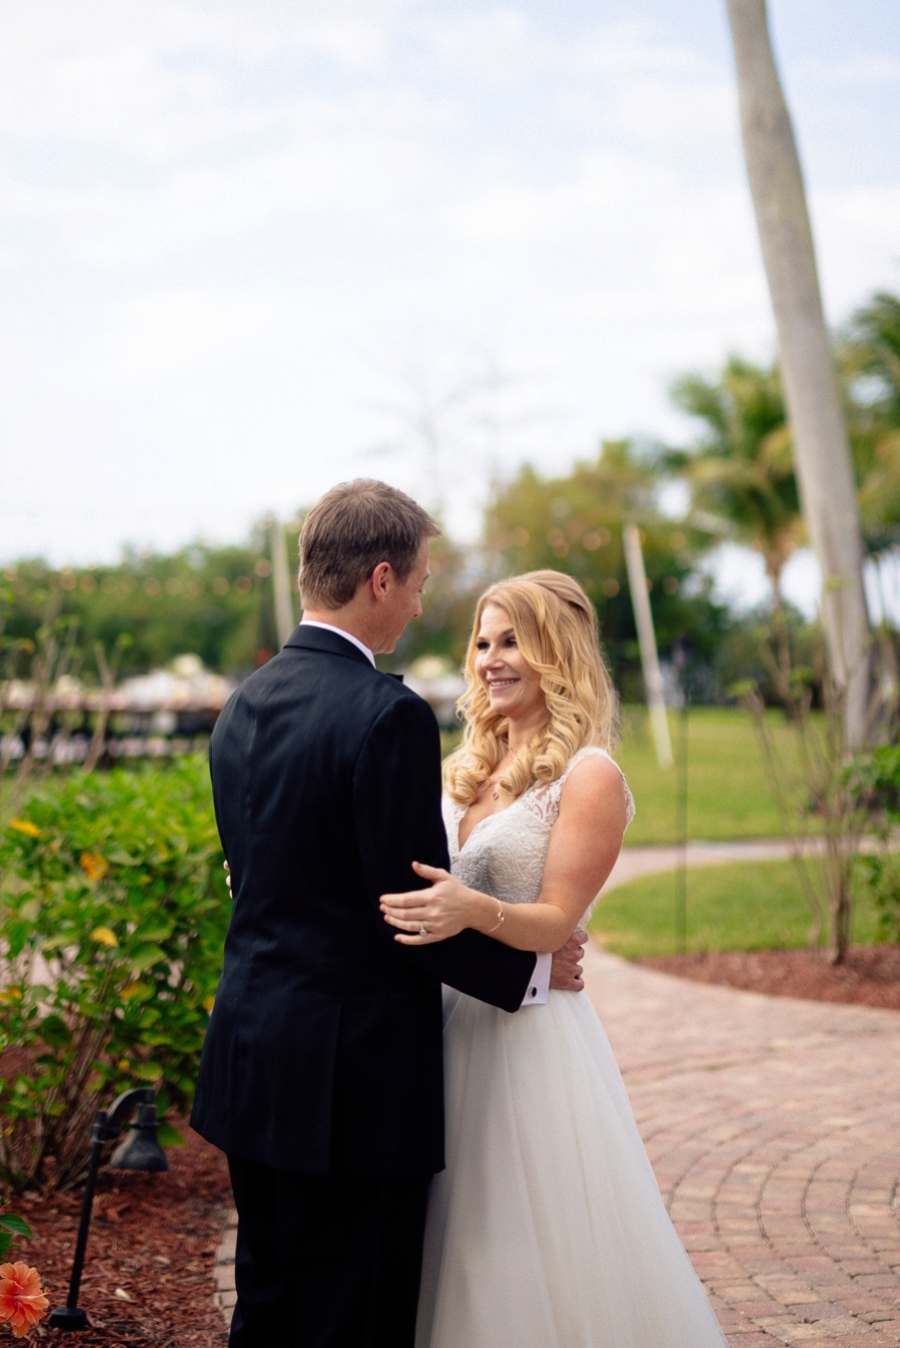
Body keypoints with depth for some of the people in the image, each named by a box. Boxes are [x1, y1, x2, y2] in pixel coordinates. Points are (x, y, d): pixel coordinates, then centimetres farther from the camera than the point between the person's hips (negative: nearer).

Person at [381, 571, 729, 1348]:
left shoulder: (589, 776, -10)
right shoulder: (466, 770, 10)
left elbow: (556, 921, -15)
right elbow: (412, 881, 15)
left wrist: (474, 911, -34)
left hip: (530, 1034, -6)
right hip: (450, 1026, 6)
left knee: (529, 1246, 1)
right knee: (458, 1245, 14)